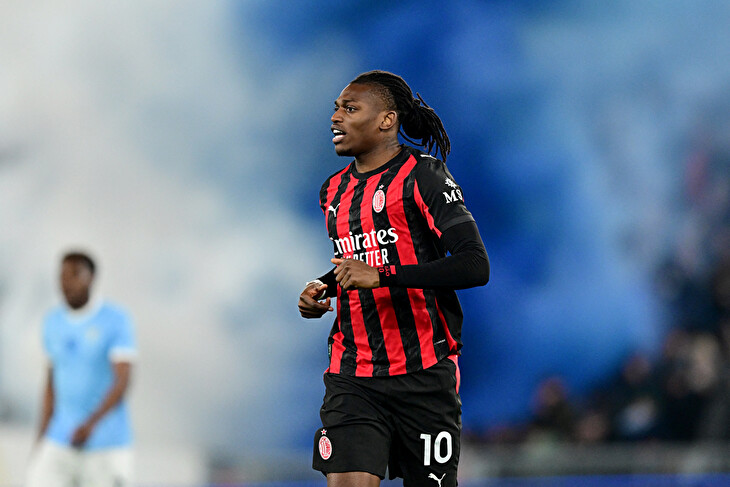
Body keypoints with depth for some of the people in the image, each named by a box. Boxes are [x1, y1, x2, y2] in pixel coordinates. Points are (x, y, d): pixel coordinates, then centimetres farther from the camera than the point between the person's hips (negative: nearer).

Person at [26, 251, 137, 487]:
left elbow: (122, 381, -16)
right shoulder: (53, 322, 9)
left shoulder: (116, 319, -8)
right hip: (60, 445, 4)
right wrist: (41, 439, 13)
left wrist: (91, 423, -29)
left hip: (107, 442, -4)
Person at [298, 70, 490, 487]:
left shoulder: (423, 177, -8)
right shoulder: (334, 190, 15)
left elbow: (476, 266, -18)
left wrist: (380, 276, -22)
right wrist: (323, 291, 11)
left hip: (423, 373, -5)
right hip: (352, 377, 5)